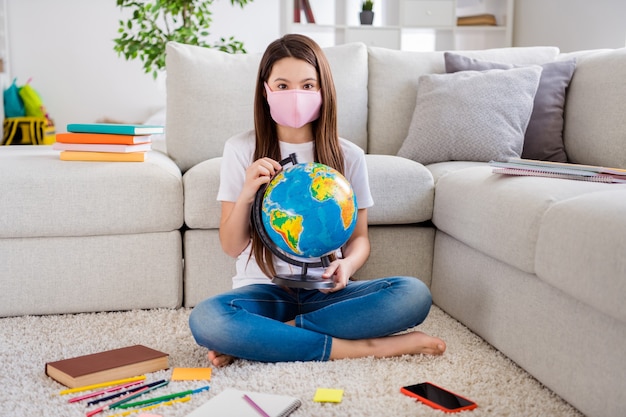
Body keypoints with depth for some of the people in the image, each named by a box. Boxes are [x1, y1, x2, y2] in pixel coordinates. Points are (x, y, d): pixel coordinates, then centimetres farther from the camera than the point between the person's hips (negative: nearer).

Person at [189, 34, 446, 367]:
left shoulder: (348, 156, 3)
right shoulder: (241, 150, -1)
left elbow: (359, 237, 11)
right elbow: (231, 247, 0)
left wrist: (347, 264, -13)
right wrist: (246, 194, -18)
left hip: (324, 291, 2)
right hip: (264, 290, -2)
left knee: (413, 294, -26)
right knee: (205, 319, -34)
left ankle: (255, 337, -21)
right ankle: (353, 347, -23)